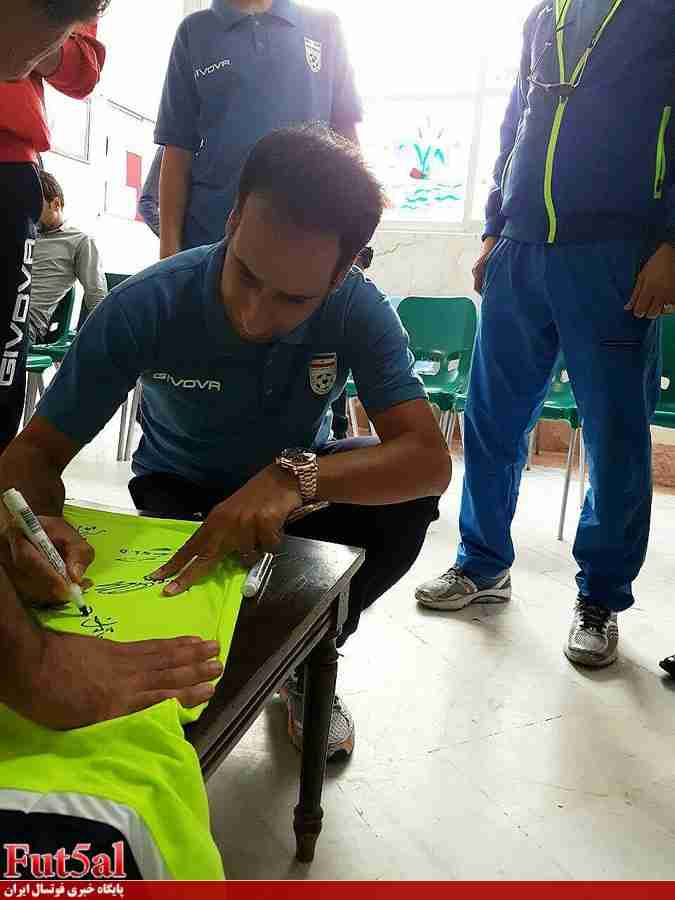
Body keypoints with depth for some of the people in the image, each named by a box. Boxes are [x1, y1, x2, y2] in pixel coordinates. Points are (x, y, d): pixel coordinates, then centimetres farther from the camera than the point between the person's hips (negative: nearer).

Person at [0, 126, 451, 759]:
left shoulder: (359, 309, -25)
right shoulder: (144, 306, -28)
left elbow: (430, 460, -34)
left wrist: (295, 474, -51)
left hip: (295, 484, 2)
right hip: (179, 491, -1)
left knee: (405, 507, -27)